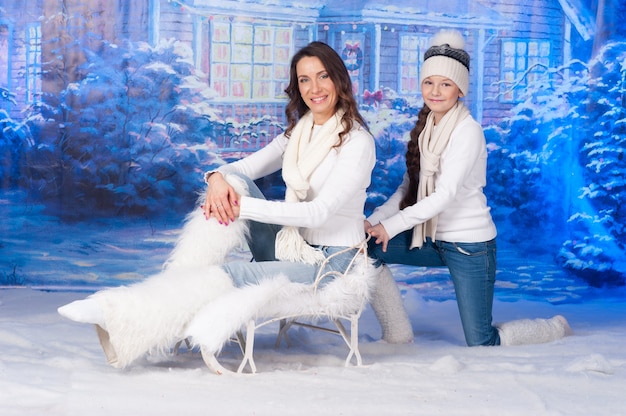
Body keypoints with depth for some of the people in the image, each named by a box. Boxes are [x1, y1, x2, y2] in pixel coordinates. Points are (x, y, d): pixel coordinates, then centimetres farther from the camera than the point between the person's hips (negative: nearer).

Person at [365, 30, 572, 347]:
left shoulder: (468, 131, -16)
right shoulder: (425, 127, 6)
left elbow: (445, 194, -23)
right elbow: (408, 187, 5)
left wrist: (391, 225, -24)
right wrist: (374, 220, -9)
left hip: (469, 243, -7)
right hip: (433, 238, 7)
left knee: (481, 344, -2)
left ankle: (557, 329, 23)